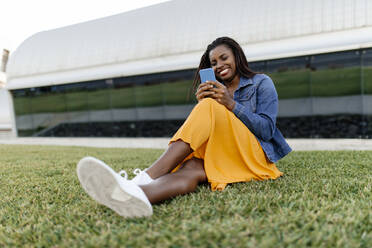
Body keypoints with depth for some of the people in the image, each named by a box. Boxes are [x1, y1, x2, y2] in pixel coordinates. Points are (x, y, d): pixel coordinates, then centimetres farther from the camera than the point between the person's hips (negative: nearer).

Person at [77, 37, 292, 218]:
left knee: (210, 109, -29)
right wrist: (201, 105, -9)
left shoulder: (261, 83, 9)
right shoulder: (215, 90, 20)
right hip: (220, 158, 4)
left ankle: (145, 179, -46)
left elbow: (267, 130, -4)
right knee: (192, 168, -34)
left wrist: (231, 105, -15)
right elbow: (204, 133, 10)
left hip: (253, 157, -3)